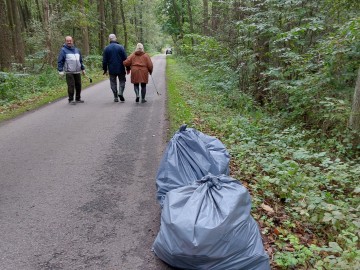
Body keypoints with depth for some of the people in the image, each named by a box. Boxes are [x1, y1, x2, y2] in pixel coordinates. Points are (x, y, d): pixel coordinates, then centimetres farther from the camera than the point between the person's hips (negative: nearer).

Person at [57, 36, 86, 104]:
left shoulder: (77, 50, 16)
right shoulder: (63, 50, -2)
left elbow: (80, 60, 24)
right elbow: (60, 61, -5)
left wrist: (83, 68, 22)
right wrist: (60, 70, -11)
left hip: (77, 72, 6)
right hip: (69, 72, -5)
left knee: (78, 86, 9)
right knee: (71, 86, -6)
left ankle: (78, 99, 22)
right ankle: (71, 100, 5)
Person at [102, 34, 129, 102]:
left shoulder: (106, 48, 0)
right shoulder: (120, 47, -5)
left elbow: (104, 60, 3)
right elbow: (125, 59, -5)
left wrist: (105, 69, 12)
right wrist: (128, 68, 3)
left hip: (111, 70, 1)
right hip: (121, 69, -1)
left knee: (113, 83, 11)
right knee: (122, 81, 14)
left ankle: (115, 97, 11)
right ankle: (121, 92, -8)